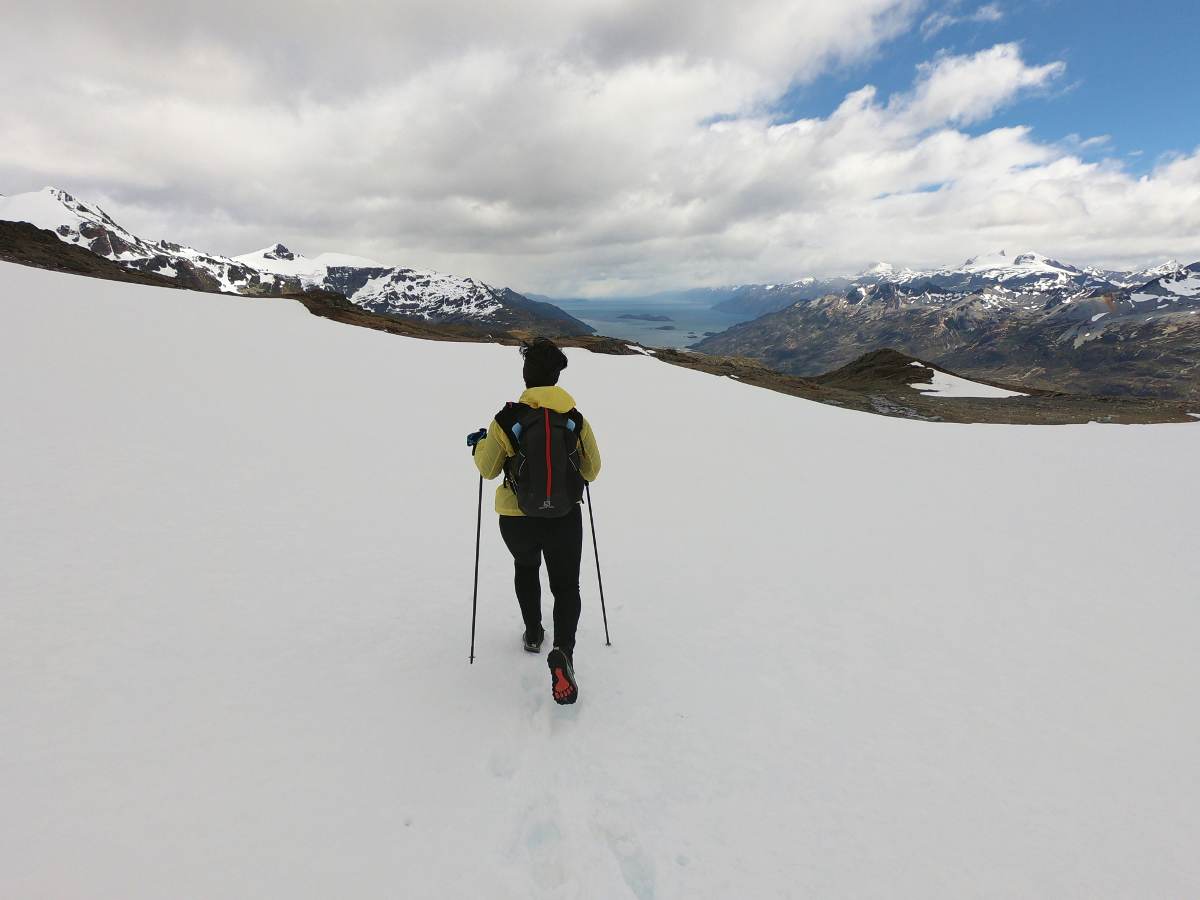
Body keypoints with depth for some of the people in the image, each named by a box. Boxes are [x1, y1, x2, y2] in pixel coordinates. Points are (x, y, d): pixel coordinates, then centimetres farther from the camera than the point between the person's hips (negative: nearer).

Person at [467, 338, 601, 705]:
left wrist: (478, 444, 22)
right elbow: (592, 471, 4)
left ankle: (533, 634, 40)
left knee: (526, 567, 31)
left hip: (517, 520, 0)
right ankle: (563, 651, -11)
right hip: (565, 520, 0)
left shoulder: (507, 419, -11)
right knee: (566, 587, 14)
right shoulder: (576, 420, -7)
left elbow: (487, 468, 2)